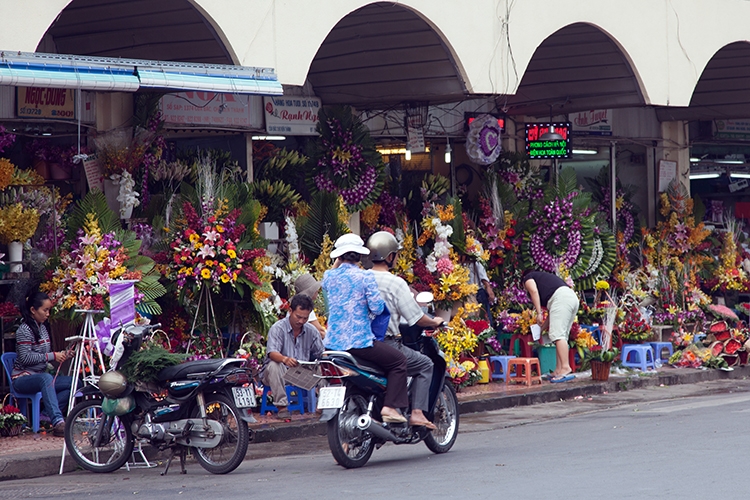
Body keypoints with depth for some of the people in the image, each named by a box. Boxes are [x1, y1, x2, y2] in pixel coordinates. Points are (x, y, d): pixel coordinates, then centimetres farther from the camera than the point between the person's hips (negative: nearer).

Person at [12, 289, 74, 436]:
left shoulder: (42, 327, 15)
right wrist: (52, 356, -21)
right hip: (22, 378, -8)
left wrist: (61, 355, 3)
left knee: (73, 382, -12)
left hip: (40, 375, 8)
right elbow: (26, 357, -21)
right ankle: (58, 422, -51)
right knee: (46, 378, -40)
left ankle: (48, 414, -16)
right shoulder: (24, 330, -12)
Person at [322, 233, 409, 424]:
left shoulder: (329, 276, 5)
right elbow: (377, 308, -14)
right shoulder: (365, 276, -11)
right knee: (398, 361, 5)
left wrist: (336, 263, 24)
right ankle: (390, 407, -6)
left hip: (333, 343, 7)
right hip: (359, 341, -7)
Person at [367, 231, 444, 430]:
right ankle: (417, 412, -3)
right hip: (386, 344, -7)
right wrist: (434, 322, 12)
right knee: (425, 365, 10)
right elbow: (417, 318, -10)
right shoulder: (395, 283, -12)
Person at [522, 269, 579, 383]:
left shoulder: (528, 278, 19)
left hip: (561, 297, -9)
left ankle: (566, 368, -26)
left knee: (557, 334, -15)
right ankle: (559, 369, 5)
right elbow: (552, 312, 33)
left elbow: (534, 291, -5)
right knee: (562, 336, 10)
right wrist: (542, 327, 37)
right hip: (573, 297, 9)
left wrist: (539, 313, -7)